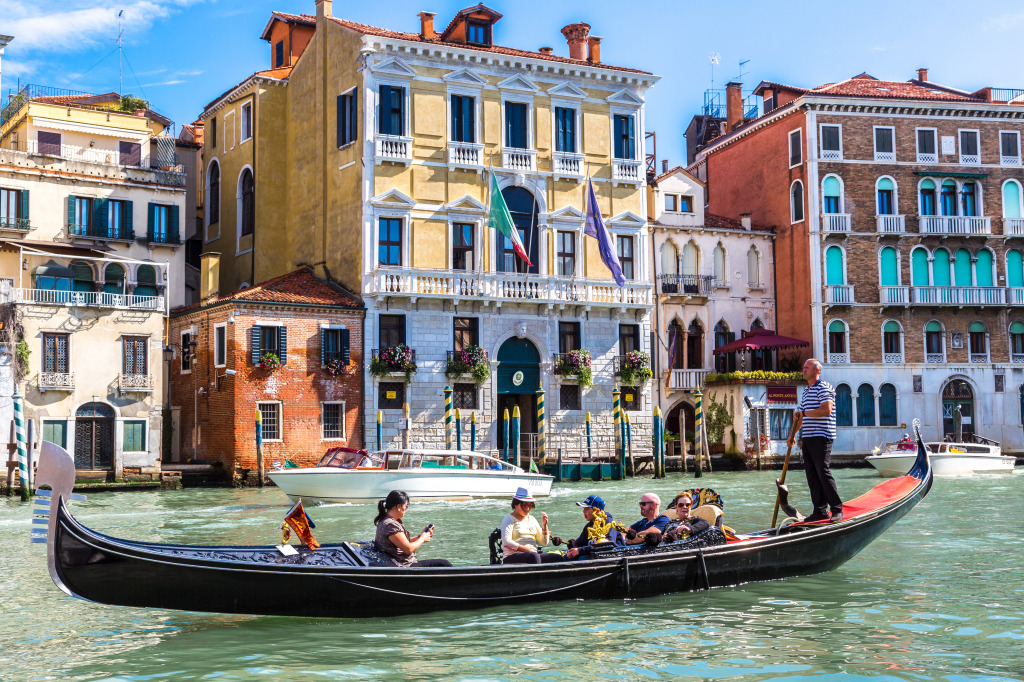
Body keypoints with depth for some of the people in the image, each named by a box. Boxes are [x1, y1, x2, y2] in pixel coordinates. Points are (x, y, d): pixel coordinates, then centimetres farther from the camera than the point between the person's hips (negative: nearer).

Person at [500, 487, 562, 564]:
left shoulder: (532, 519, 22)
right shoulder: (509, 519, 3)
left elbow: (544, 542, 23)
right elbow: (506, 542, -12)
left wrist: (544, 525, 6)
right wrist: (527, 550, -17)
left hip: (533, 556, 6)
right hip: (513, 558, -6)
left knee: (558, 558, -20)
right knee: (534, 556, -38)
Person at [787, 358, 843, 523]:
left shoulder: (824, 387, -6)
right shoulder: (806, 392, 22)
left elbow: (827, 409, -20)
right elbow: (799, 417, 27)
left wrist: (804, 413, -15)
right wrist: (792, 435, 21)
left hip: (821, 437, -9)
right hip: (807, 439, 9)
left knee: (823, 473, -12)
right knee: (812, 475, 5)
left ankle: (837, 510, -6)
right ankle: (820, 511, 8)